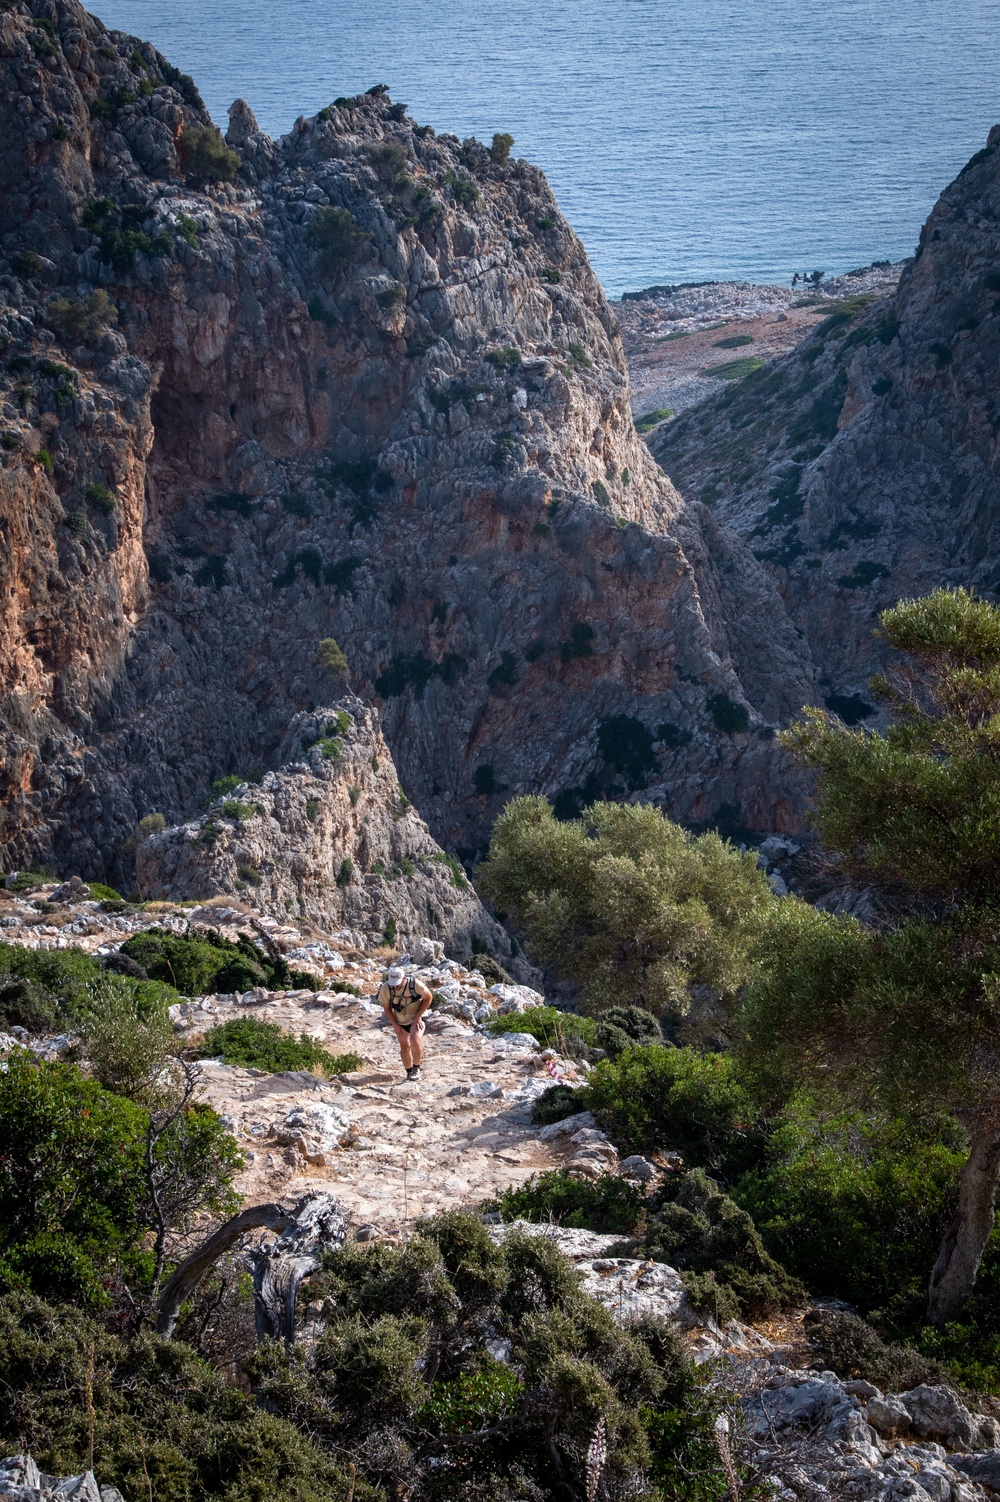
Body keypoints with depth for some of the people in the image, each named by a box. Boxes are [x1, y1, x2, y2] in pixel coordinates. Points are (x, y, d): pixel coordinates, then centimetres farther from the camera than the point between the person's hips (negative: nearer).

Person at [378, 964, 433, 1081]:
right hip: (400, 1021, 3)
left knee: (415, 1041, -23)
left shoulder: (415, 984, -29)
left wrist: (418, 1016, -15)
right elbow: (386, 1007, -4)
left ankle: (416, 1068, -1)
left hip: (415, 1019, -3)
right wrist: (394, 1025, -7)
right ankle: (409, 1073, 28)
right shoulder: (385, 988, -22)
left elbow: (428, 998, -12)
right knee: (404, 1046, 9)